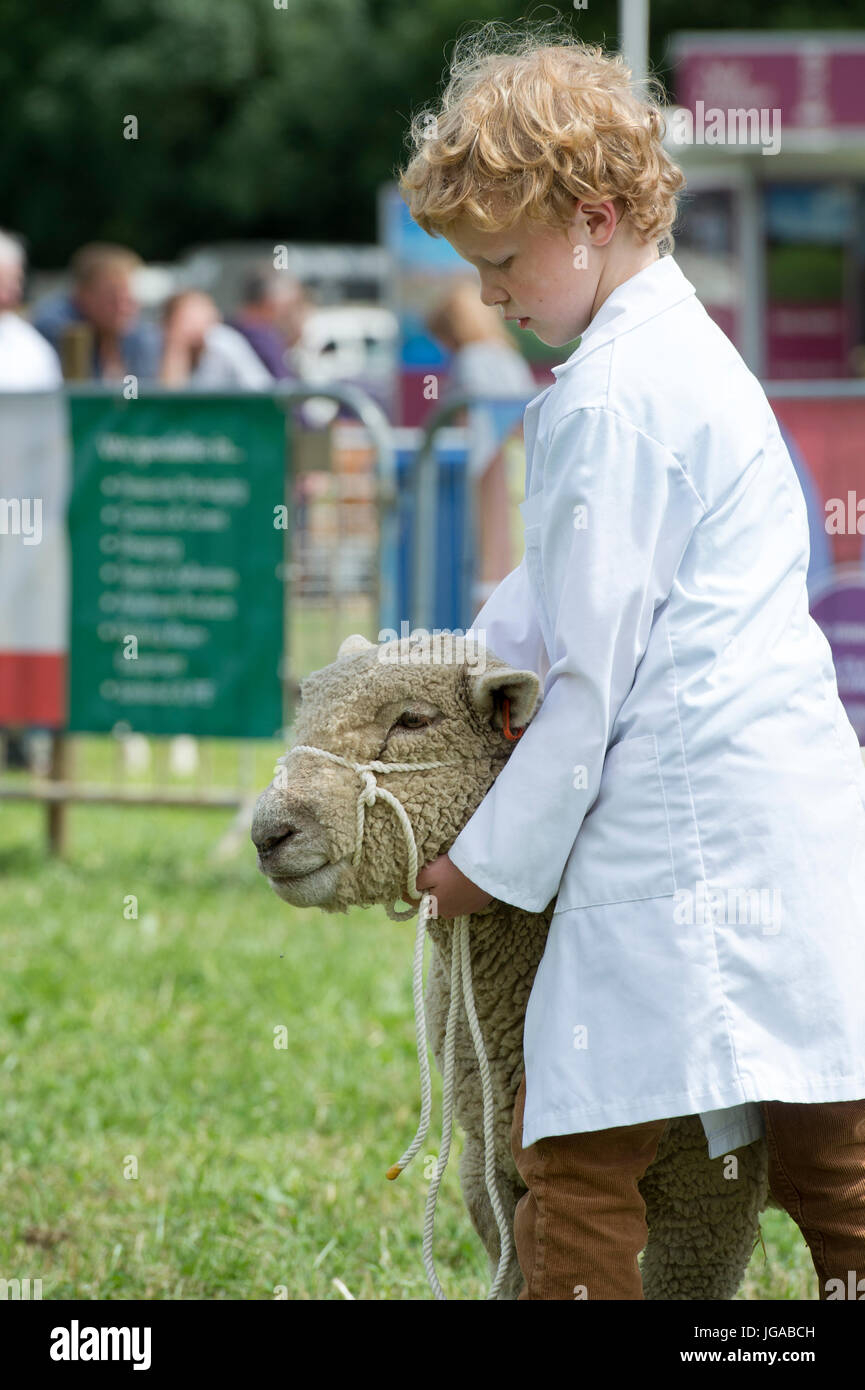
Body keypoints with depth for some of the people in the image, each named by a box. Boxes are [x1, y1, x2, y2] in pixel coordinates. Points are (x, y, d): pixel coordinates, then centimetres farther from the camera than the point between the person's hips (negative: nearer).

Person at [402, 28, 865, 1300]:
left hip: (681, 827, -10)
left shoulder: (607, 404, -11)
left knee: (575, 1157, -6)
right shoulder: (687, 351, 18)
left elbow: (593, 680, -10)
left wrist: (494, 859, 0)